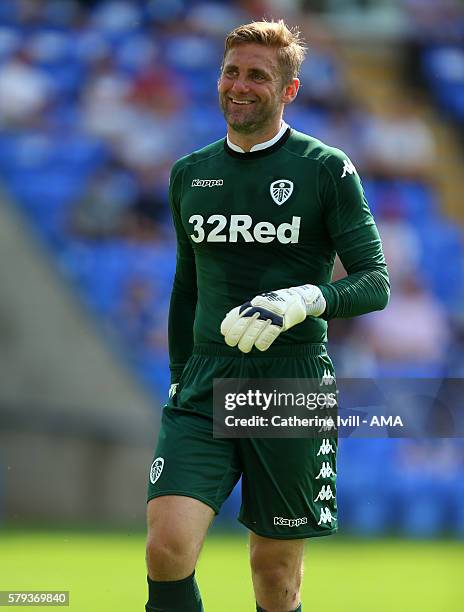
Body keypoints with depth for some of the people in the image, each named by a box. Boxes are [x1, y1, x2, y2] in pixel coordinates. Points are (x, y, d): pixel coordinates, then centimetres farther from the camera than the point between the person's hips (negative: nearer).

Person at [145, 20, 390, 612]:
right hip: (204, 383, 3)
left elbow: (376, 282, -7)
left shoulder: (326, 169, -2)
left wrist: (300, 301, -25)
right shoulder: (189, 173, 12)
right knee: (167, 550, -17)